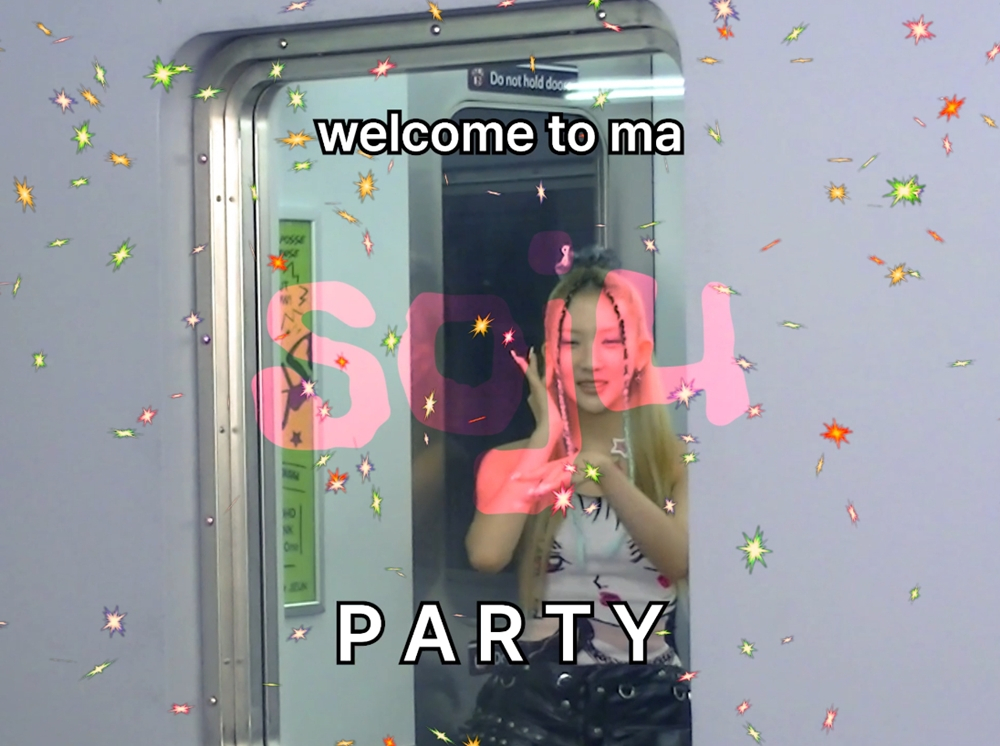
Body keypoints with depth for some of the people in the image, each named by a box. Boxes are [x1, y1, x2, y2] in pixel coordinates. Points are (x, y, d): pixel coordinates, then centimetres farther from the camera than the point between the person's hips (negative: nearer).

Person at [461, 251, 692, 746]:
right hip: (535, 693, 0)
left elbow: (682, 560, -13)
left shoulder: (676, 459, 4)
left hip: (646, 695, 0)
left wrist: (605, 471, -19)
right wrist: (546, 436, -7)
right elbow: (486, 555, -14)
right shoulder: (517, 459, 4)